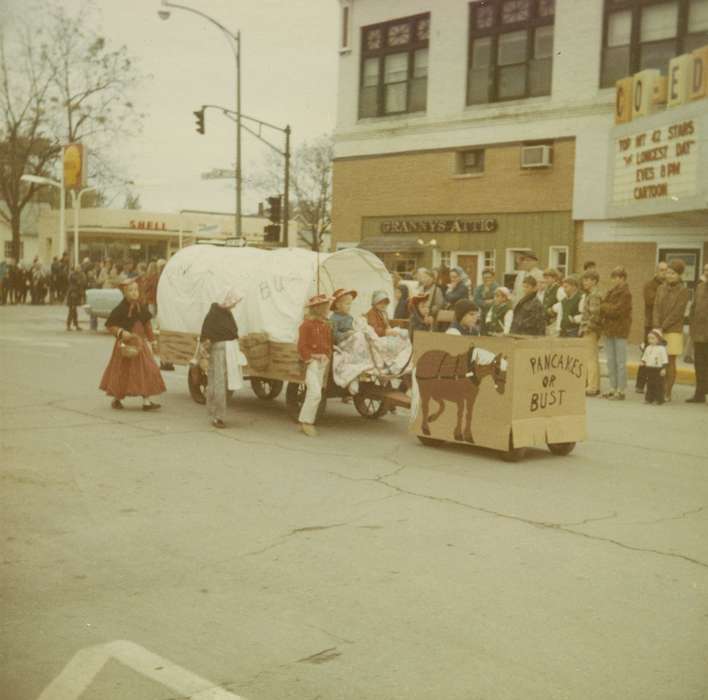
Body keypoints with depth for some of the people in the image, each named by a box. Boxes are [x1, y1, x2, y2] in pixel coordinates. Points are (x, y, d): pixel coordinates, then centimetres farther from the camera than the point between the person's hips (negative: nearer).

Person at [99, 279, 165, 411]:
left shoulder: (141, 308, 3)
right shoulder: (120, 309, -12)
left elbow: (147, 325, 13)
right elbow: (109, 325, -10)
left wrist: (152, 340, 14)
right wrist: (121, 332, -25)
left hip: (140, 343, 5)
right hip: (125, 344, -4)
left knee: (147, 370, -2)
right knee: (123, 372, 7)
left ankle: (146, 401, 1)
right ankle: (116, 399, 26)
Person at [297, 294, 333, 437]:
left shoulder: (327, 326, 14)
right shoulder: (307, 325, -8)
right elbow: (302, 346, -10)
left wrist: (327, 357, 0)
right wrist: (309, 358, -16)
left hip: (324, 362, 7)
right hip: (312, 362, -7)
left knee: (313, 393, 10)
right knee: (315, 393, -16)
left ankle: (308, 421, 16)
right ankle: (306, 422, -7)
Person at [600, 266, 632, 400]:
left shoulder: (625, 293, -10)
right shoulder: (611, 292, 14)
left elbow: (618, 310, -18)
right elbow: (605, 307, 12)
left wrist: (603, 307, -8)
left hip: (620, 330, -8)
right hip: (609, 329, 8)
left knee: (620, 361, -3)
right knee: (610, 361, 10)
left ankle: (621, 390, 1)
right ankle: (613, 388, 17)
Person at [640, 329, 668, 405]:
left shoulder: (661, 348, -8)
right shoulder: (648, 348, 10)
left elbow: (665, 359, -9)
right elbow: (645, 357, 18)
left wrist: (664, 368, -15)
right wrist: (642, 362, -1)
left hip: (658, 369, -6)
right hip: (649, 369, 6)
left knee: (658, 385, -3)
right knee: (650, 385, 10)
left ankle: (659, 399, 2)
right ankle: (649, 398, 17)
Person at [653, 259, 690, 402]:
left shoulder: (683, 291, -5)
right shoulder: (661, 289, 10)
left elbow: (677, 313, -12)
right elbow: (656, 309, 3)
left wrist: (663, 328, -15)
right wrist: (657, 327, -11)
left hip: (674, 331, -4)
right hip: (659, 331, 4)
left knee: (670, 362, -2)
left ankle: (668, 393, 3)